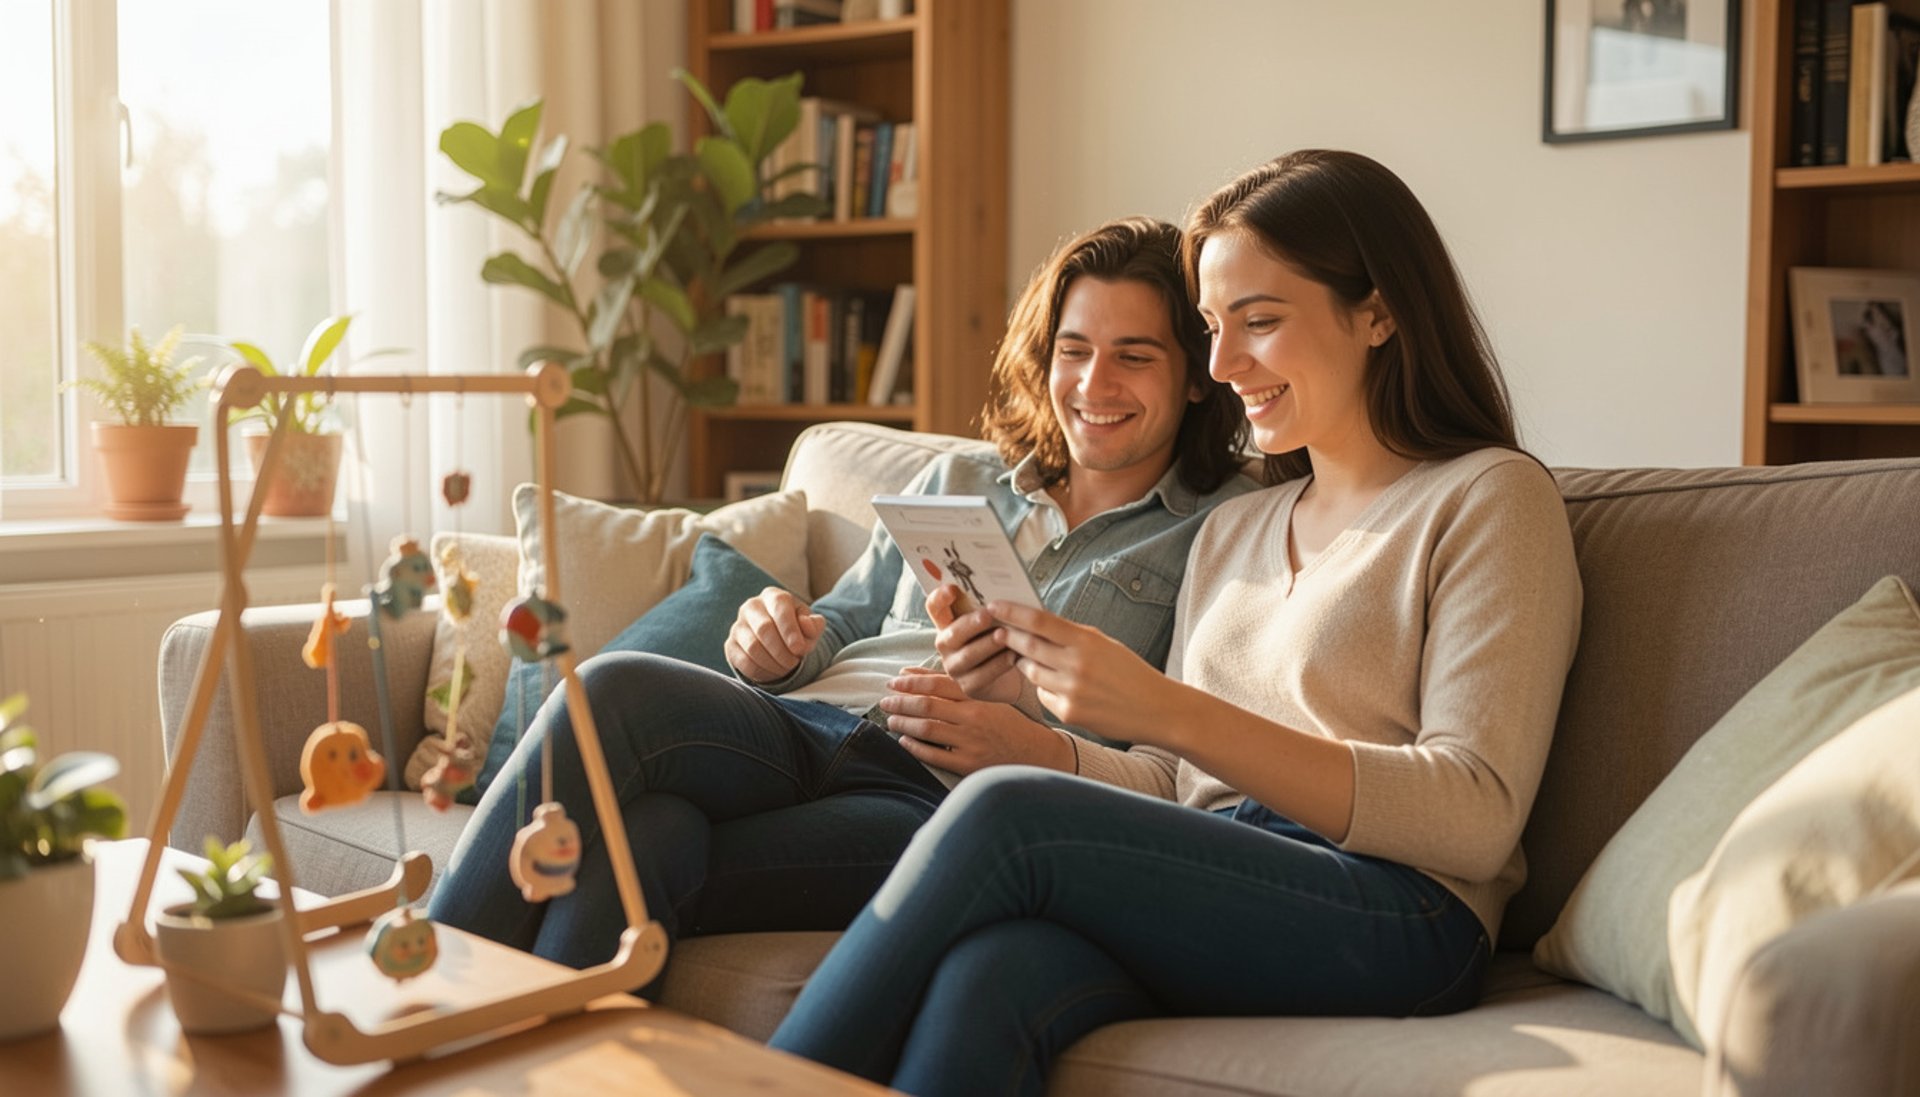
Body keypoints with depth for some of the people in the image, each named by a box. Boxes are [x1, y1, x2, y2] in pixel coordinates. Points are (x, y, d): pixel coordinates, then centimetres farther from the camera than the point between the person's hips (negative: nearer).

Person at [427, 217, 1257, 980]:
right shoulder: (956, 482, 26)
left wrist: (1043, 754, -17)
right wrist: (778, 648, 1)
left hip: (933, 794, -5)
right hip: (799, 731, 5)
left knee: (637, 851, -32)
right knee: (616, 687, -29)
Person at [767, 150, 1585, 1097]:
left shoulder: (1489, 498, 4)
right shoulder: (1231, 531, 25)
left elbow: (1474, 820, -9)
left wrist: (1166, 708, -17)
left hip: (1392, 922, -5)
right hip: (1207, 897, 5)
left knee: (1001, 814, -27)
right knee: (983, 983, -30)